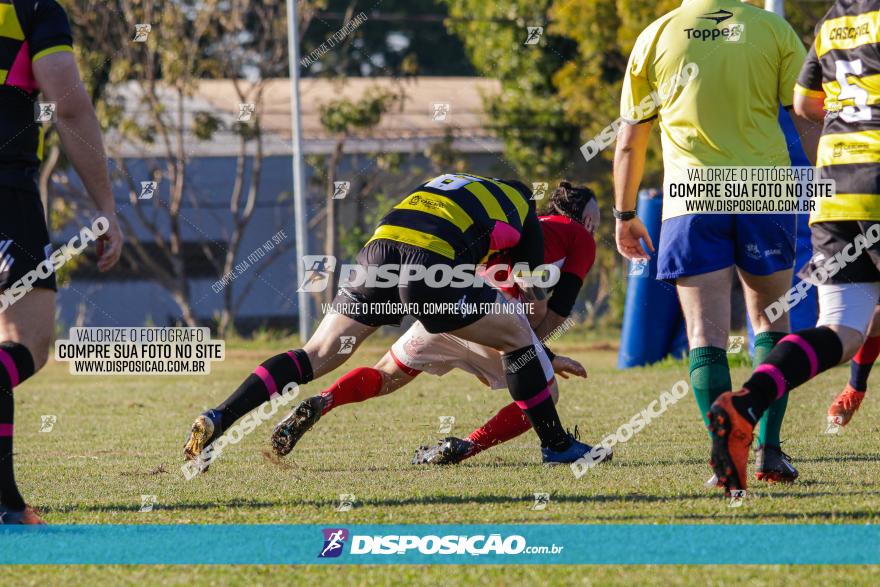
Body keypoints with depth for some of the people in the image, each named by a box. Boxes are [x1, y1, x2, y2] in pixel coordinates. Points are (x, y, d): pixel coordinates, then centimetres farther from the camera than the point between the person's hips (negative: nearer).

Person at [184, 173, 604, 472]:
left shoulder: (444, 182, 40)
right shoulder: (520, 206, 28)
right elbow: (538, 309, 31)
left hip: (379, 249, 5)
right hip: (430, 261, -5)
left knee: (315, 357, 8)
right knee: (517, 336, 14)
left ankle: (218, 420, -5)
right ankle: (556, 445, 17)